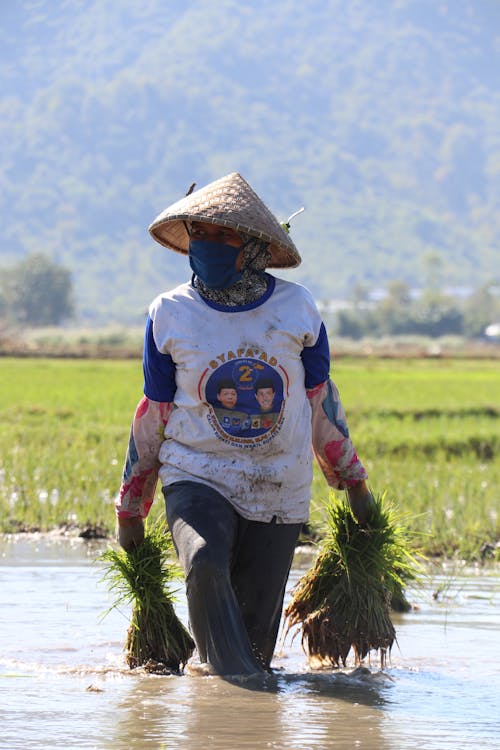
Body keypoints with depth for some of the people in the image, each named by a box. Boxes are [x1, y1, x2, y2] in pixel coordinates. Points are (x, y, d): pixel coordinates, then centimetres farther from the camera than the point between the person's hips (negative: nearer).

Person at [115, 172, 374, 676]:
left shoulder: (297, 309, -1)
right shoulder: (171, 314, -2)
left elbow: (321, 401, 12)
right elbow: (152, 415, 8)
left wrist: (353, 481, 19)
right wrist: (130, 507, 13)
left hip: (279, 492, 1)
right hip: (196, 478, -1)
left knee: (256, 626, 0)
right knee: (205, 566, -31)